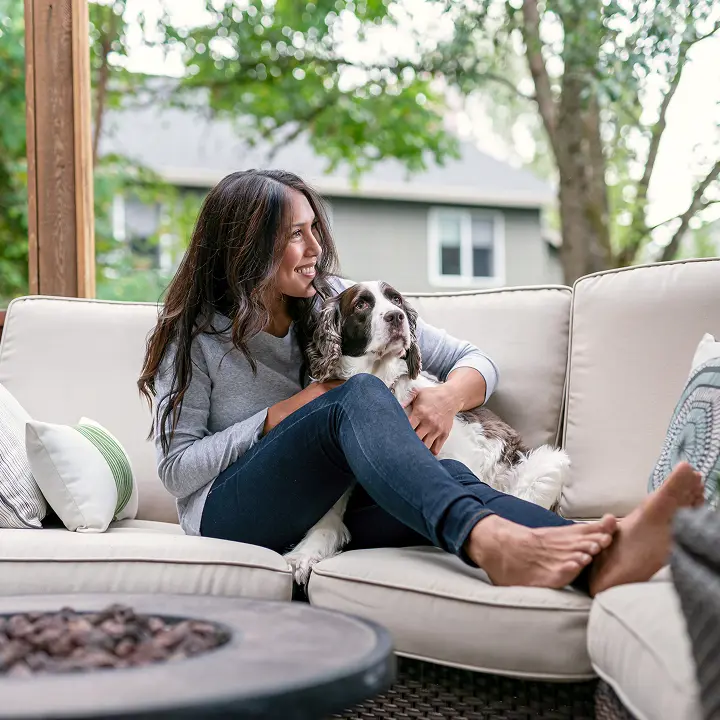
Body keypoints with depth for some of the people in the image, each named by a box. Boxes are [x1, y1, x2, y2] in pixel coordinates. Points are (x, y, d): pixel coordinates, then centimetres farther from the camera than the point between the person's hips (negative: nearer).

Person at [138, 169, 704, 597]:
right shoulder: (196, 336, 0)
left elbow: (476, 362, 8)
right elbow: (176, 469, -4)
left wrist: (448, 396, -17)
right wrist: (282, 415, -11)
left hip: (326, 509, 4)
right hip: (231, 519, -3)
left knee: (446, 473, -31)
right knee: (360, 395, -31)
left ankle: (596, 560, -60)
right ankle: (489, 541, -58)